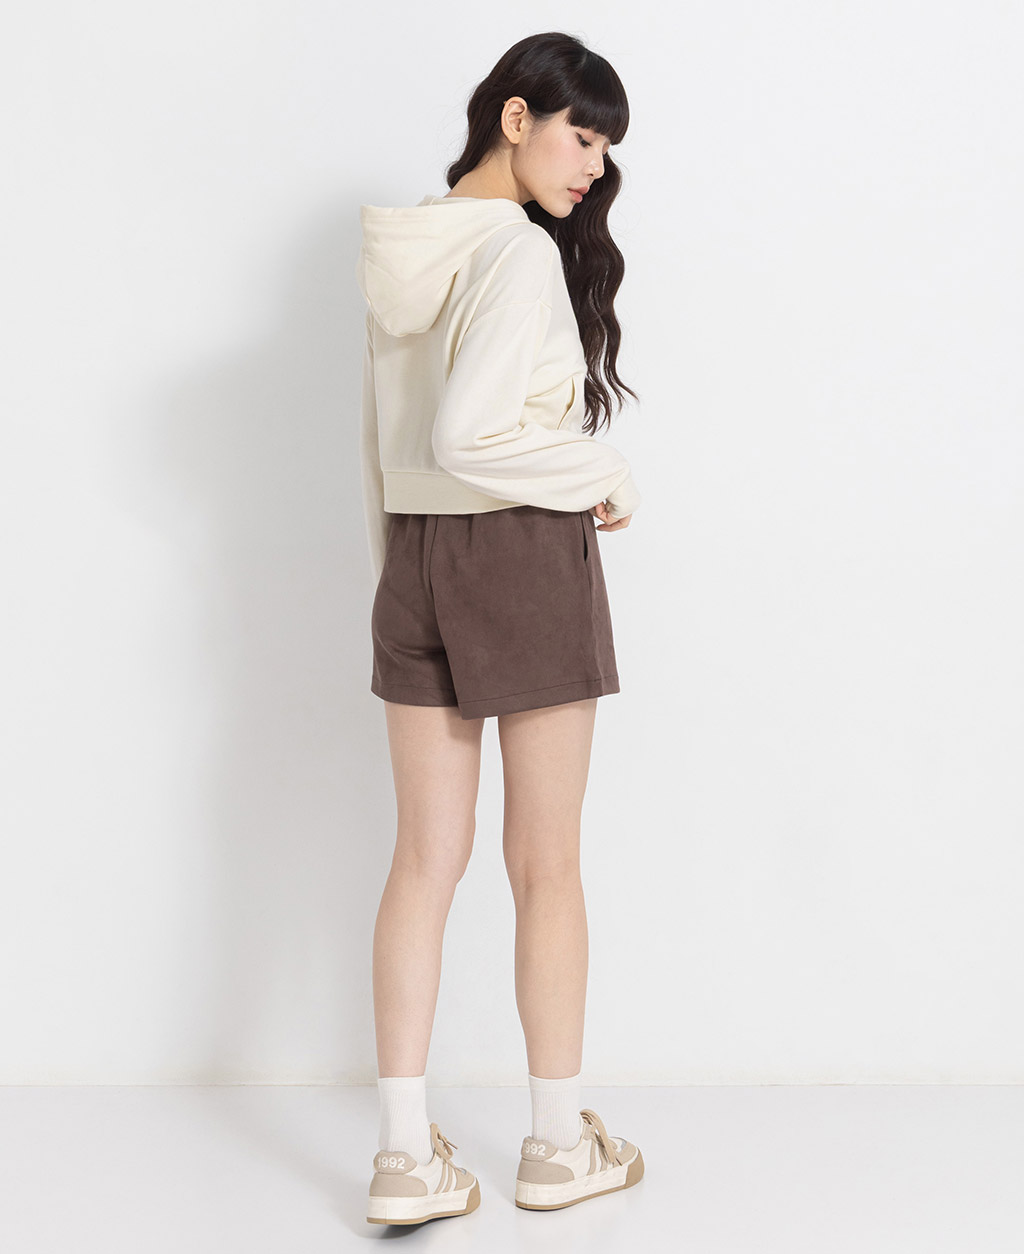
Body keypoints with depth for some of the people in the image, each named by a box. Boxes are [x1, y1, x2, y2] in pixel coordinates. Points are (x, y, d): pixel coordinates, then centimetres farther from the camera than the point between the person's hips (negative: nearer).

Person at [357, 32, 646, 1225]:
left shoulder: (400, 255, 9)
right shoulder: (524, 255, -15)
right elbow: (464, 437, -24)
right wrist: (603, 478, -11)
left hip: (415, 564, 7)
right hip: (528, 560, -7)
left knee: (427, 858, 8)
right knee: (546, 866, 6)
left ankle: (406, 1157, 12)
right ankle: (558, 1145, 19)